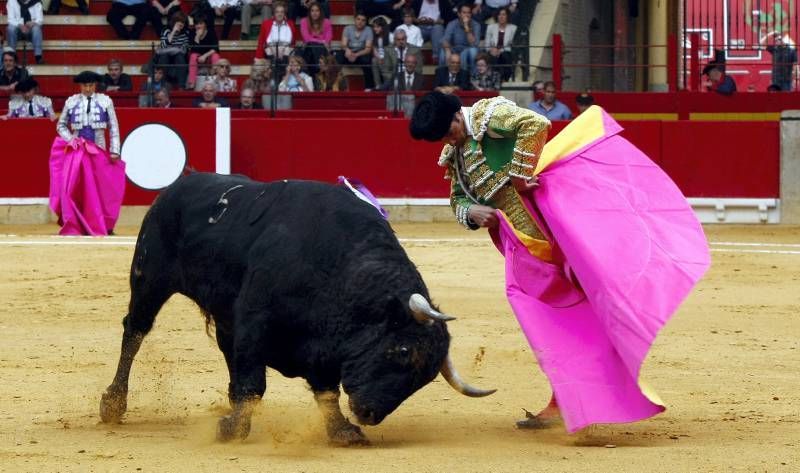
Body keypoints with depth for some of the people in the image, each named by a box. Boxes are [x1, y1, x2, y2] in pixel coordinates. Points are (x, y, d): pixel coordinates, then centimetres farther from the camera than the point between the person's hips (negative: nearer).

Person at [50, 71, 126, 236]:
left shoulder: (105, 101, 1)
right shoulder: (71, 102, 3)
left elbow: (113, 127, 2)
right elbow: (61, 125, 13)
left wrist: (114, 150, -3)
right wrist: (70, 139, -4)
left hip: (98, 150, 0)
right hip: (76, 150, 0)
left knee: (100, 188, 5)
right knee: (71, 187, -7)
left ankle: (101, 226, 13)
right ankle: (72, 227, 0)